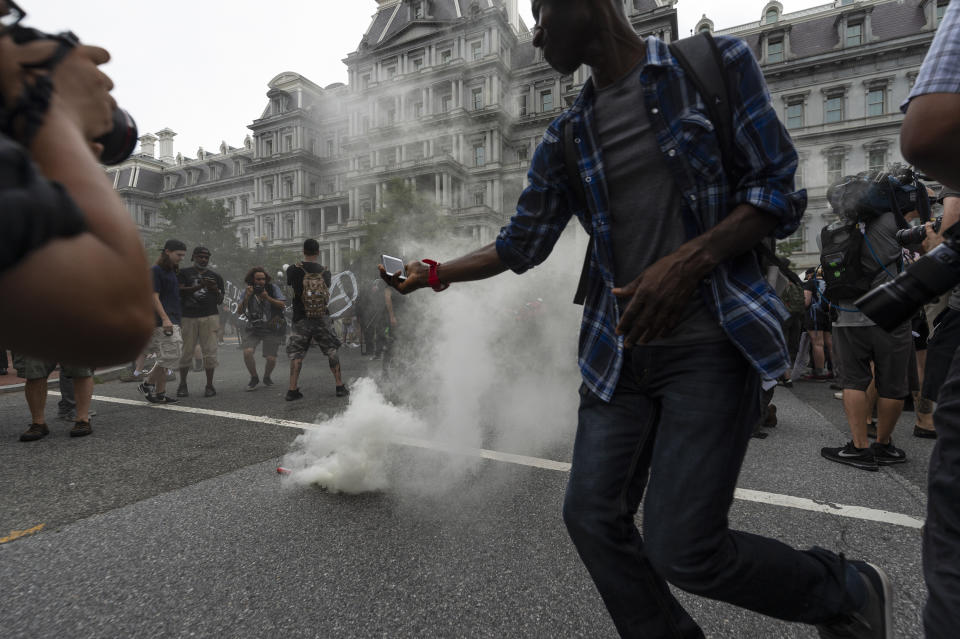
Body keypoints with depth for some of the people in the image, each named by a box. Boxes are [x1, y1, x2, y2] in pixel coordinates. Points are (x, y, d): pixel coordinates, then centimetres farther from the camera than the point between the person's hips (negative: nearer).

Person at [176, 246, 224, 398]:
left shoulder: (215, 277, 17)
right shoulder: (184, 273, 12)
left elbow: (220, 301, 16)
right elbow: (180, 291, -4)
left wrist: (215, 290, -5)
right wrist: (199, 286, -17)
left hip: (209, 317, 1)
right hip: (188, 317, -1)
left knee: (209, 352, -3)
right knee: (186, 352, 0)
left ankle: (209, 385, 4)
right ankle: (182, 384, 14)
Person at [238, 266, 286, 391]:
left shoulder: (273, 288, -5)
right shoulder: (248, 292, 1)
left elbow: (283, 305, -10)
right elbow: (239, 312, -6)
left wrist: (268, 298, -23)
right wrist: (247, 297, -20)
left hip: (272, 329, -2)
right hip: (253, 328, 2)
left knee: (271, 358, -8)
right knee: (247, 352, -20)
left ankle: (266, 377, 26)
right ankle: (254, 378, 6)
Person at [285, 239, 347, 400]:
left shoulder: (293, 270, -6)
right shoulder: (325, 272, 1)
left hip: (301, 319, -1)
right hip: (322, 318, 1)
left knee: (296, 354, 9)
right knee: (332, 351, 11)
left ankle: (292, 390, 6)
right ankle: (340, 386, 12)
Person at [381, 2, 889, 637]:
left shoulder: (720, 63, 3)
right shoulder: (566, 138, 13)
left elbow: (780, 192, -1)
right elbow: (521, 244, 17)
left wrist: (691, 259, -18)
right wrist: (434, 272, 13)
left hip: (711, 342, -4)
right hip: (619, 353, 5)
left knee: (682, 549, -8)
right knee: (592, 517, 2)